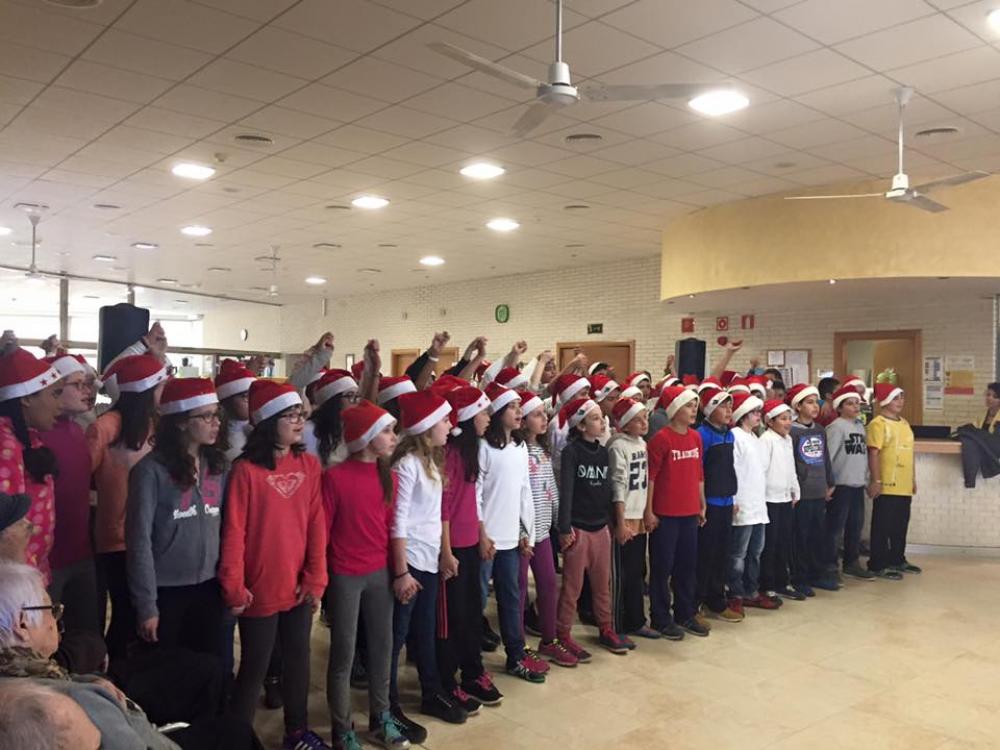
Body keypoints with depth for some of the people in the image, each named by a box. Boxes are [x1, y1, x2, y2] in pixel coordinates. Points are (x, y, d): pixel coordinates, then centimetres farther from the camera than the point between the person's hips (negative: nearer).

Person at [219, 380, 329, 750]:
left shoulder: (309, 464, 0)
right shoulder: (246, 469, -15)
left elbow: (316, 524, 1)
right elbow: (233, 532, -13)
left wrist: (316, 578, -2)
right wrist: (234, 589, -11)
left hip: (299, 587, 5)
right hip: (261, 590, -5)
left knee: (299, 659, 18)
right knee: (254, 667, 7)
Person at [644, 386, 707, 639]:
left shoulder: (695, 437, 8)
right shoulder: (661, 438, -12)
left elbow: (699, 474, 14)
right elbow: (650, 476, -12)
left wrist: (702, 505, 15)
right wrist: (648, 511, -12)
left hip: (690, 513, 7)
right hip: (665, 514, -7)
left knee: (688, 565, 15)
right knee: (662, 567, 4)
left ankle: (685, 614, 29)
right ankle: (660, 618, 16)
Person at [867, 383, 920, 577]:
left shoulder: (904, 423, 15)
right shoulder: (878, 424, -11)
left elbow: (909, 453, 20)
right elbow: (873, 454, -16)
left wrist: (913, 479, 20)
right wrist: (876, 480, -19)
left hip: (904, 486, 8)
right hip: (887, 486, -8)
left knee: (901, 525, 17)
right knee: (882, 526, -1)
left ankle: (897, 559, 30)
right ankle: (878, 564, 7)